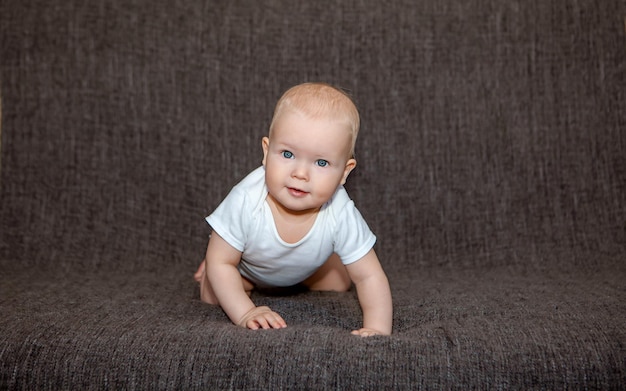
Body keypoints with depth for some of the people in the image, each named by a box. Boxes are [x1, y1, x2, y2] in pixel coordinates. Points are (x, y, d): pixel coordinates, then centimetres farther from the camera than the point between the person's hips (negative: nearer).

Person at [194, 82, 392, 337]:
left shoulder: (341, 215, -40)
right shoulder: (246, 201, -44)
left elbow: (369, 277, -31)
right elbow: (221, 263, -31)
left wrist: (377, 329, -44)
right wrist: (244, 313, -40)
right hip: (244, 263, -1)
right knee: (212, 297, -8)